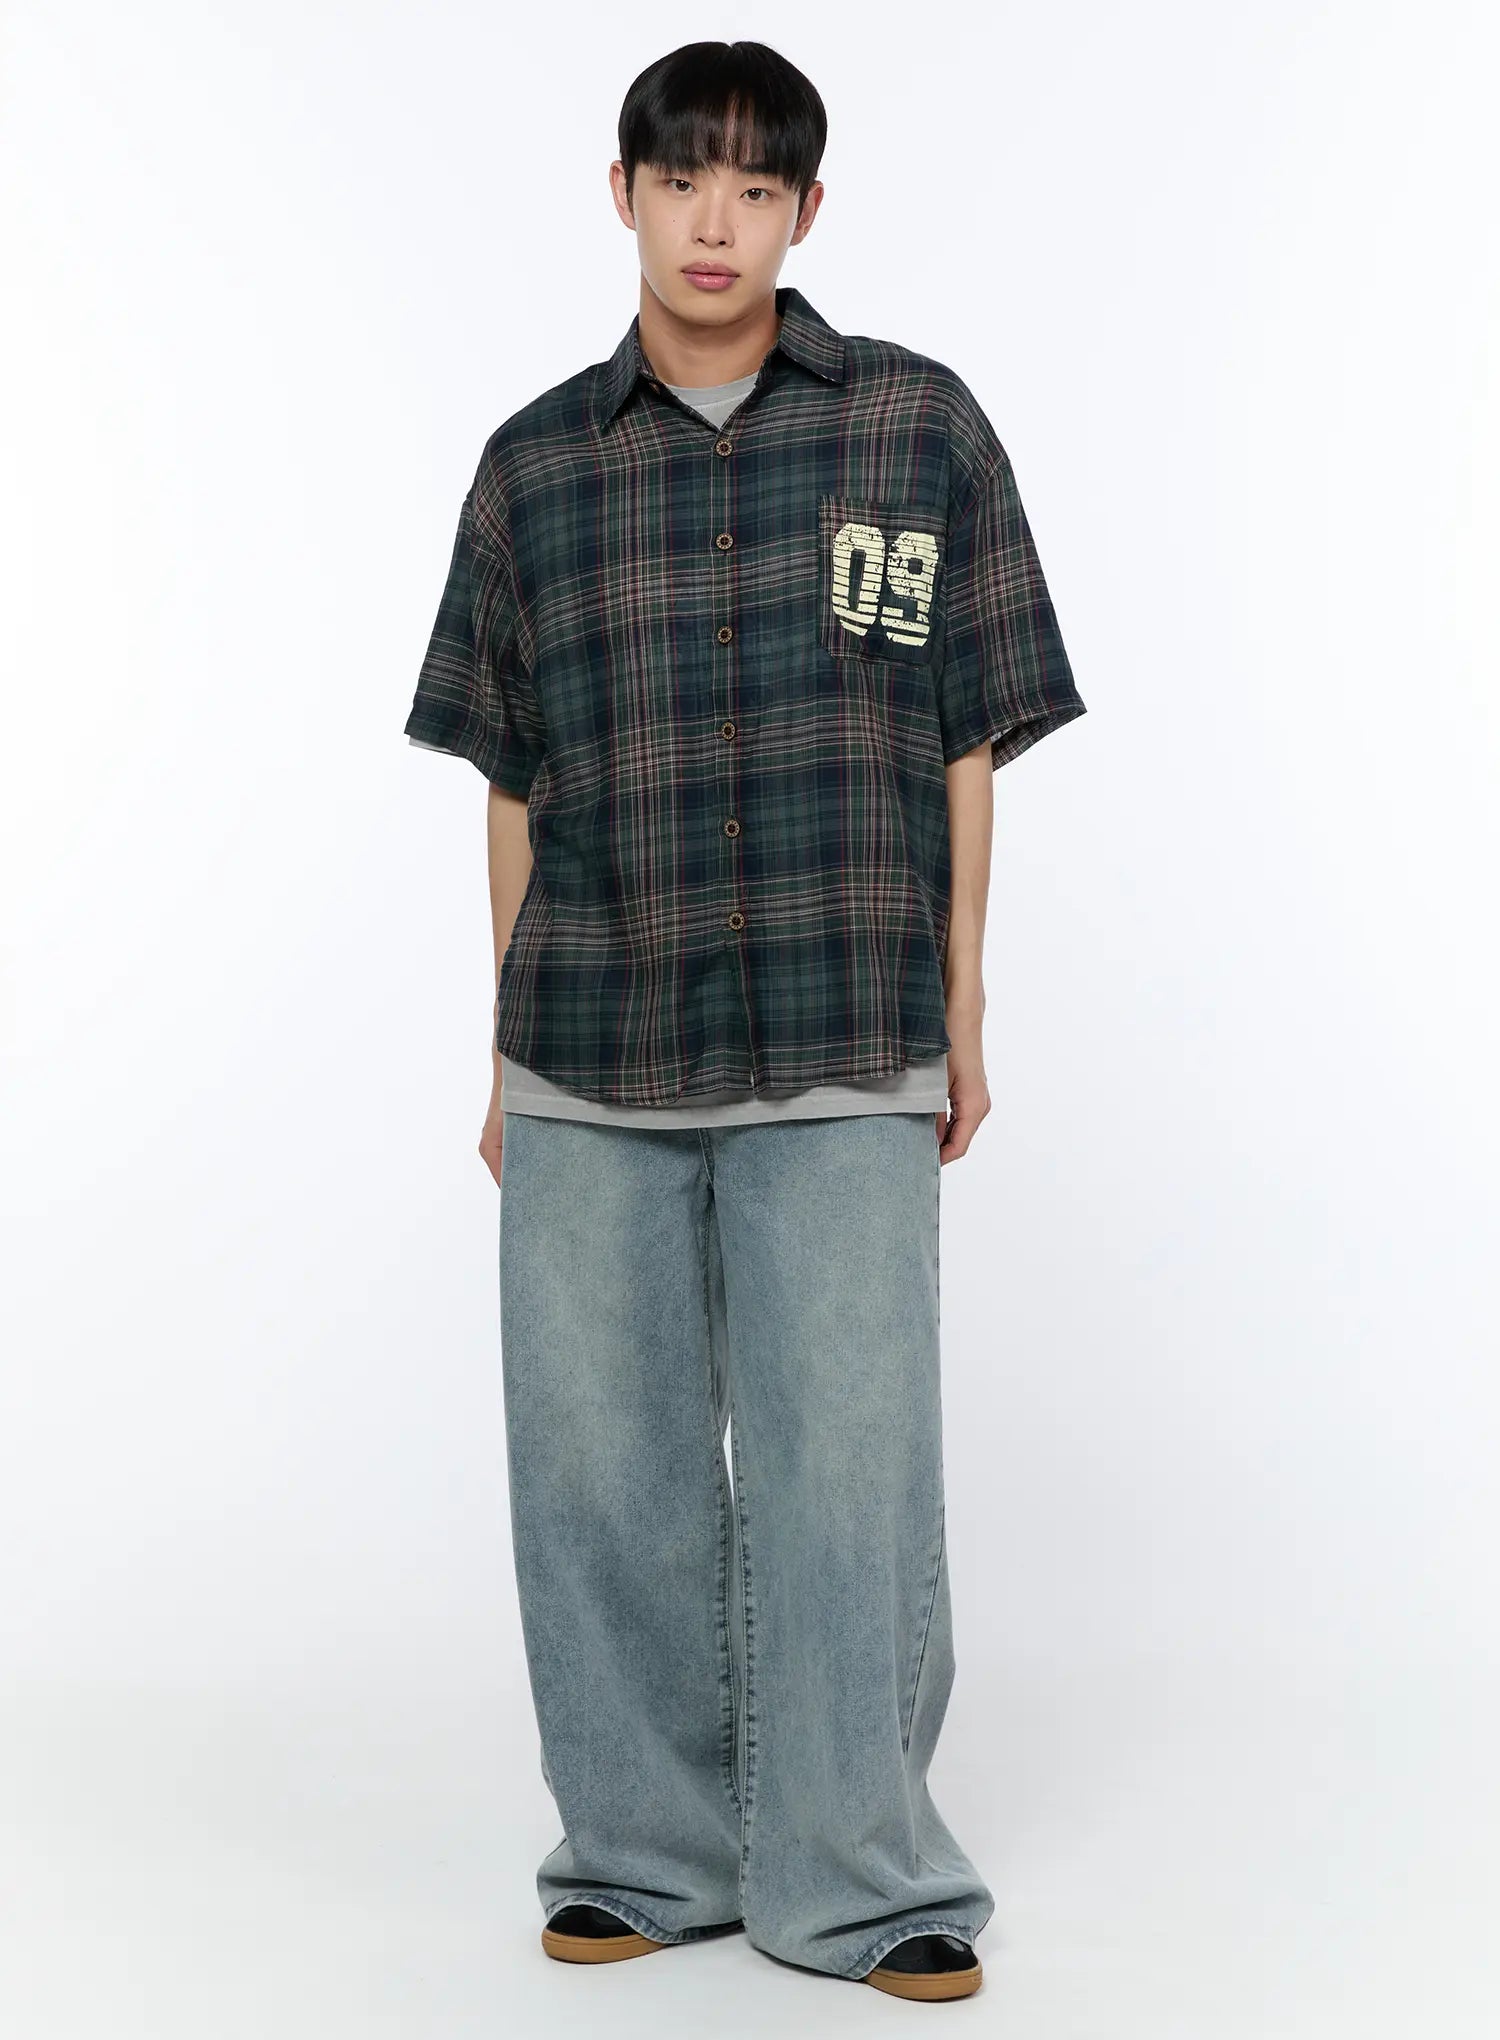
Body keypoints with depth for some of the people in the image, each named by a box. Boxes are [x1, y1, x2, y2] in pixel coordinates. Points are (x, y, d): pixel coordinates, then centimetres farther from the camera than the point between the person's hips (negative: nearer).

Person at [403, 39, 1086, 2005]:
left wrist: (963, 1014, 4)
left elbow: (966, 743, 5)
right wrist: (507, 1055, 10)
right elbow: (512, 780, 10)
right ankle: (645, 1849, 24)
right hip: (591, 1059, 2)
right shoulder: (535, 464, 7)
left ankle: (857, 1876, 16)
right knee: (603, 1470, 8)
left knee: (846, 1469, 0)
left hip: (845, 1053, -2)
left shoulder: (919, 425, 3)